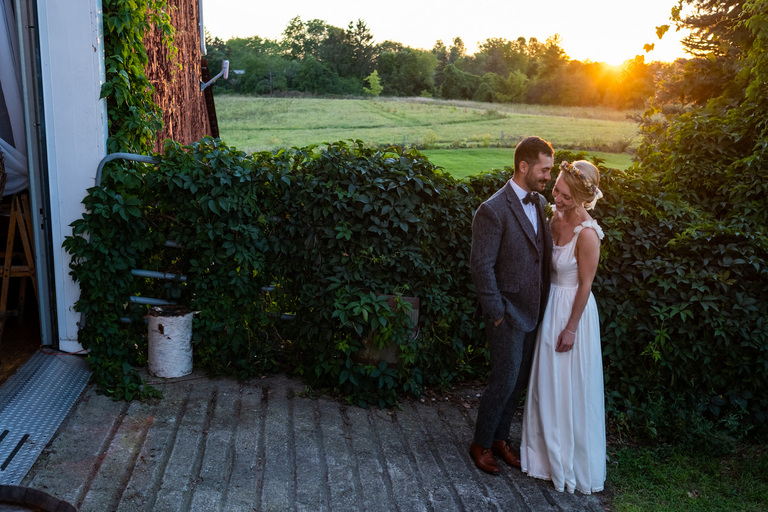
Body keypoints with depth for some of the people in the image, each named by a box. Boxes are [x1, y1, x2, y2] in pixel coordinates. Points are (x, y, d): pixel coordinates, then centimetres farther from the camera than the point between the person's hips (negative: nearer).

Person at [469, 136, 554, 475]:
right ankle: (481, 444, 21)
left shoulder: (539, 202, 7)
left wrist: (544, 303, 8)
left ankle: (500, 437, 34)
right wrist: (497, 313, -16)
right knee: (504, 380, 1)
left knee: (519, 380, 16)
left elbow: (544, 254, 13)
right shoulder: (493, 210, -18)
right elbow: (481, 266, -18)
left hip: (533, 311, 8)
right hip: (508, 314, -8)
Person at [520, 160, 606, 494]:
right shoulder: (555, 216, -2)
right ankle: (551, 451, 39)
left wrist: (571, 328, -13)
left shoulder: (587, 234, -24)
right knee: (548, 383, 19)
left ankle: (573, 463, 28)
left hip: (572, 310, -7)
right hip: (550, 304, 8)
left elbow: (585, 285, -18)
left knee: (571, 390, 7)